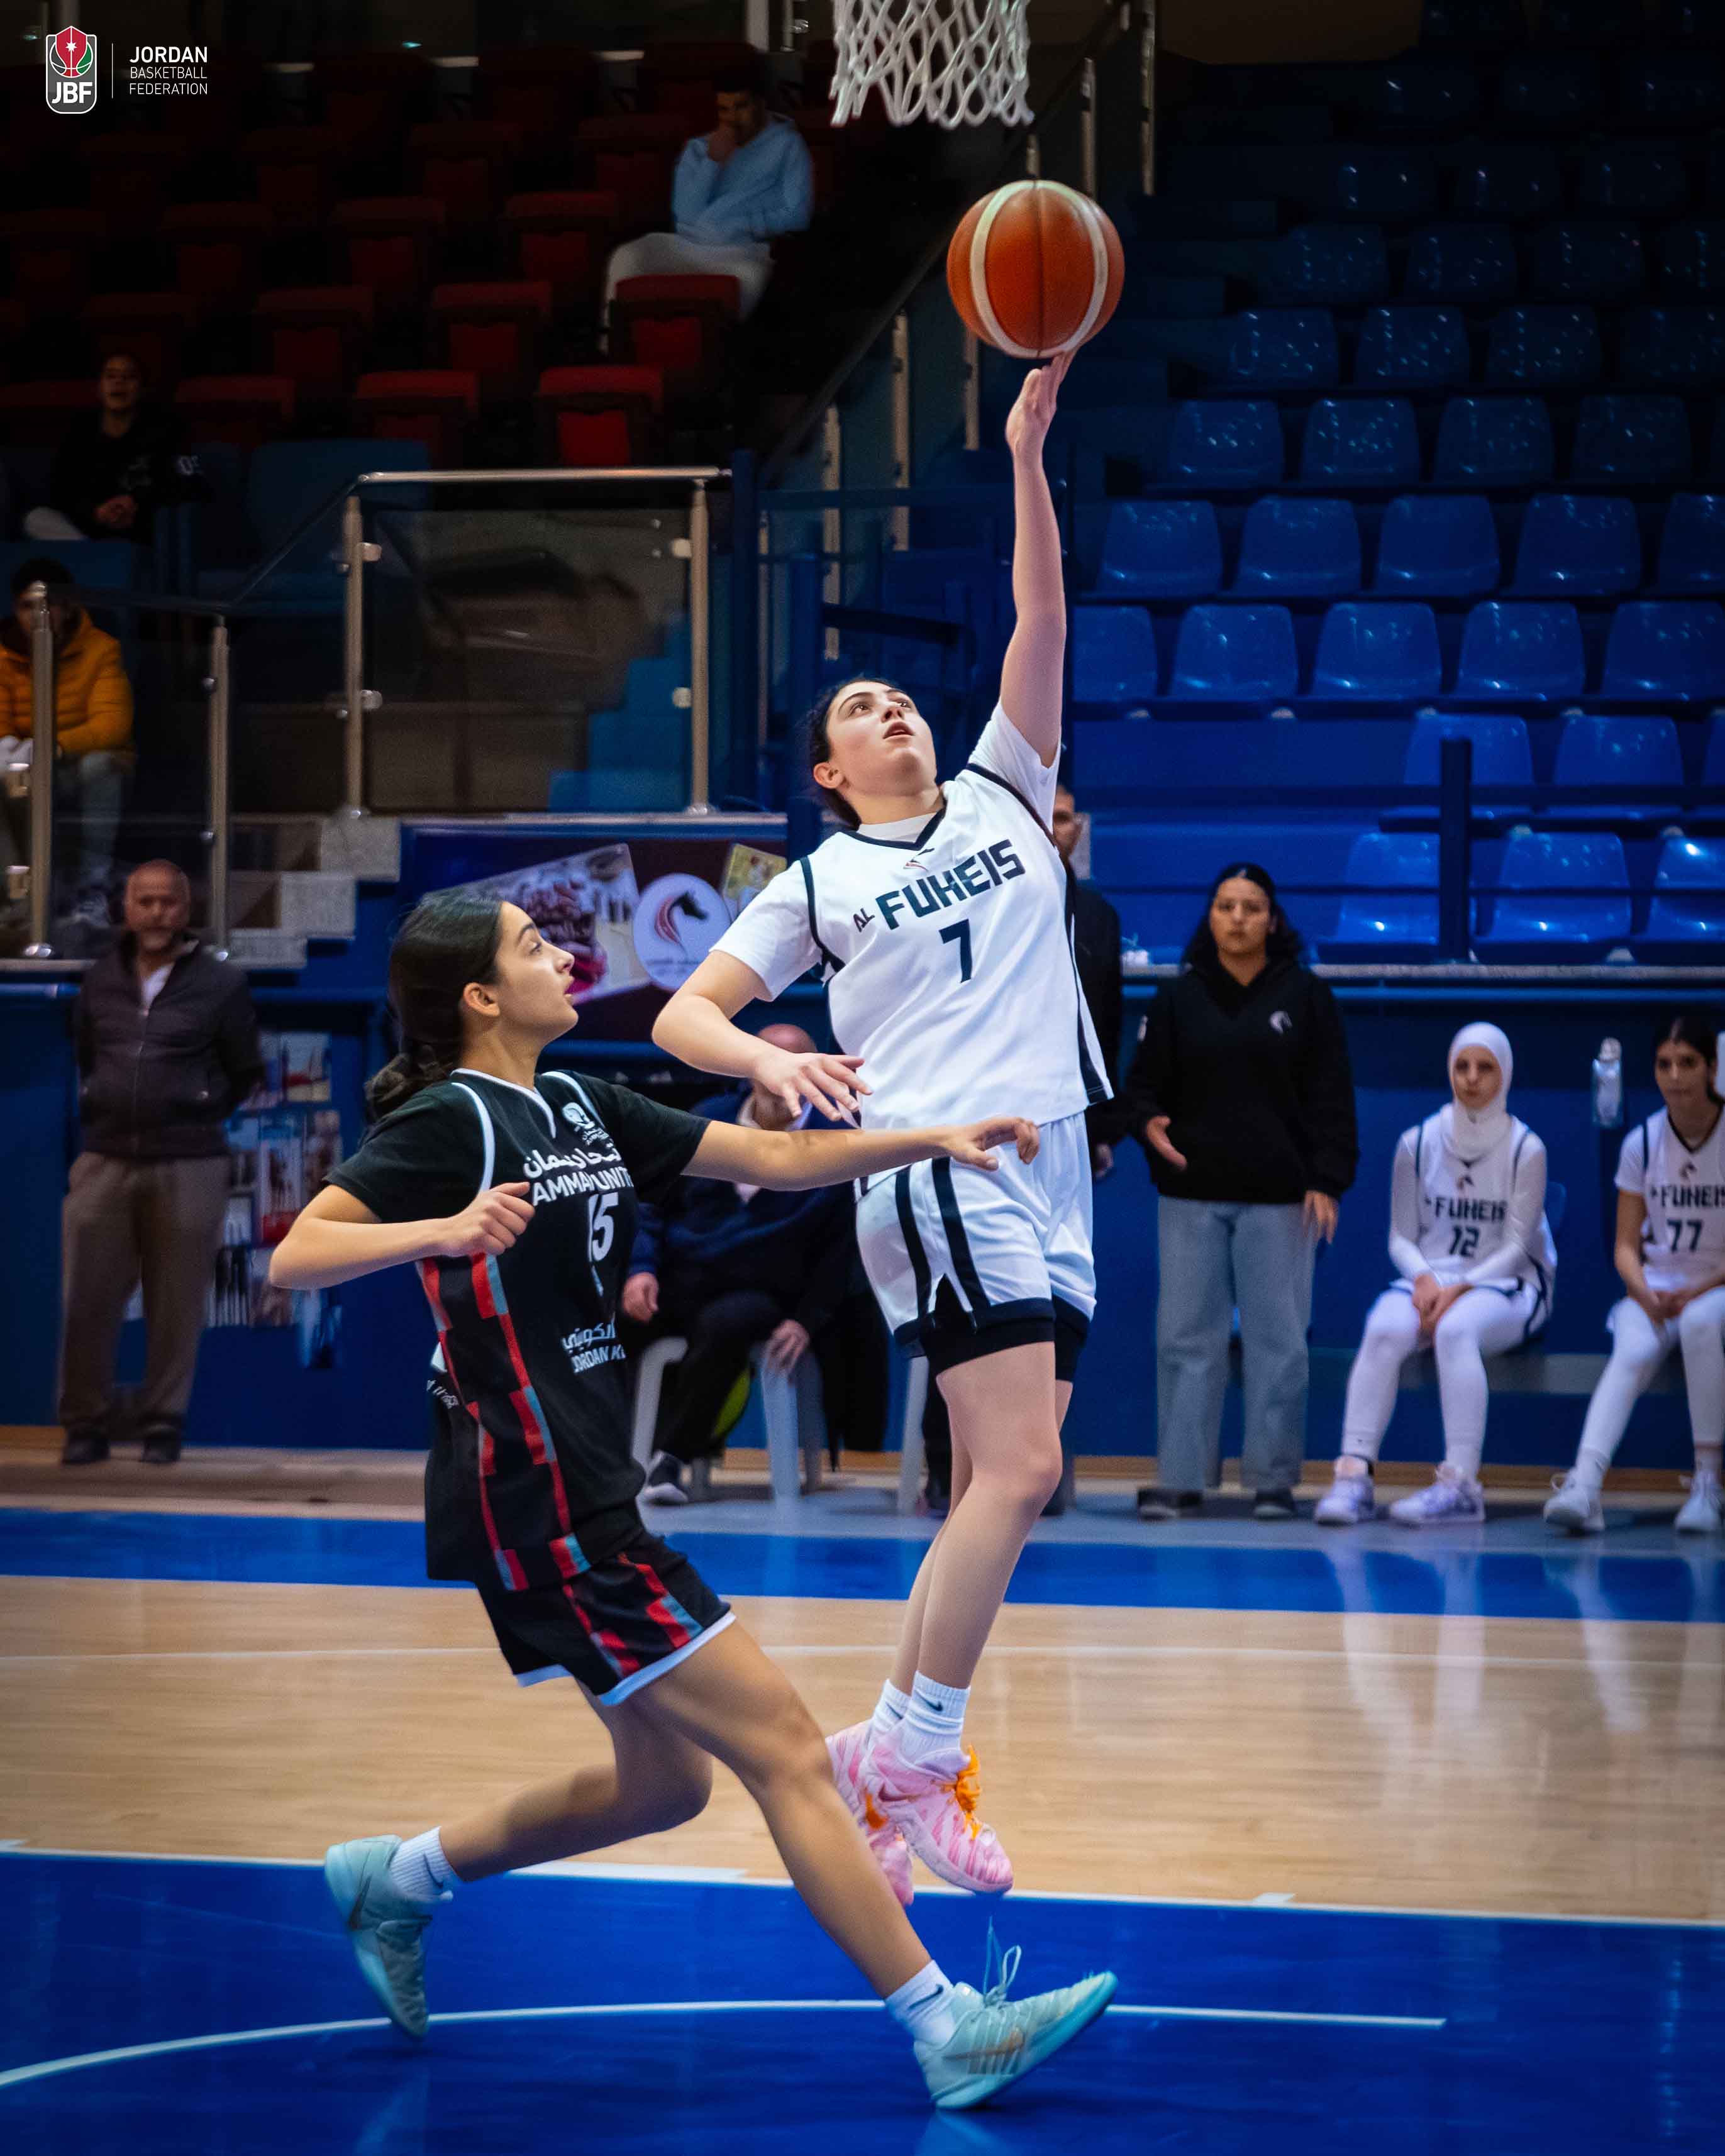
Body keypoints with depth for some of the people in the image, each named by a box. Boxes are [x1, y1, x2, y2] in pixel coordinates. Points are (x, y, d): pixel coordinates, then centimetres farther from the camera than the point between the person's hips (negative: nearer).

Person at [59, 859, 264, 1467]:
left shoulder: (219, 985, 2)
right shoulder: (100, 980, 10)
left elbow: (244, 1073, 9)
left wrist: (195, 1115, 4)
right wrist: (96, 1110, 11)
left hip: (188, 1166, -2)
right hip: (105, 1163, 2)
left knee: (176, 1307, 1)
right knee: (86, 1301, 0)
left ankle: (164, 1425, 12)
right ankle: (85, 1424, 10)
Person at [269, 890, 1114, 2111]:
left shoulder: (579, 1108, 13)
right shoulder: (448, 1122, -12)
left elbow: (774, 1160, 12)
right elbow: (296, 1257, -21)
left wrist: (932, 1139, 2)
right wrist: (442, 1230, -36)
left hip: (587, 1494, 10)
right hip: (539, 1506, -10)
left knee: (663, 1782, 19)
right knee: (785, 1749, -8)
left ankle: (396, 1881, 31)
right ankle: (947, 2030, -4)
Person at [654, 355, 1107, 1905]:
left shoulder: (1002, 795, 18)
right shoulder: (819, 881, 11)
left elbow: (1042, 625, 7)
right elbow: (683, 1013, 9)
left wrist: (1028, 456, -3)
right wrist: (768, 1061, -13)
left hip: (1050, 1157, 5)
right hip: (932, 1158, -5)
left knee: (1002, 1488, 5)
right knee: (1018, 1465, -18)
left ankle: (897, 1760, 13)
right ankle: (915, 1758, -12)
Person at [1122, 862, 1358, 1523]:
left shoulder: (1306, 997, 4)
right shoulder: (1178, 998, 8)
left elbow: (1330, 1097, 3)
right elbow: (1144, 1081, 10)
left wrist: (1327, 1181, -6)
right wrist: (1147, 1121, -13)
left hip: (1279, 1199, -1)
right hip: (1192, 1196, 1)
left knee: (1277, 1339, 0)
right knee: (1186, 1338, 0)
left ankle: (1274, 1478, 6)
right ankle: (1181, 1477, 4)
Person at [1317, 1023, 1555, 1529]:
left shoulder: (1525, 1150, -2)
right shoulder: (1417, 1144, 6)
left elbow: (1516, 1246, -6)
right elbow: (1401, 1237, 7)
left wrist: (1459, 1289, -20)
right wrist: (1424, 1278, -15)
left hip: (1506, 1284, -2)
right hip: (1431, 1278, 3)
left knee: (1457, 1327, -37)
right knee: (1384, 1330, -31)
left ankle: (1461, 1483, -41)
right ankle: (1354, 1475, -37)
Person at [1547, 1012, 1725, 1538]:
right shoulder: (1641, 1144, 3)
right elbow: (1627, 1245, 5)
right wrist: (1646, 1296, -15)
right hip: (1654, 1289, 2)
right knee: (1634, 1351, -31)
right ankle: (1584, 1487, -50)